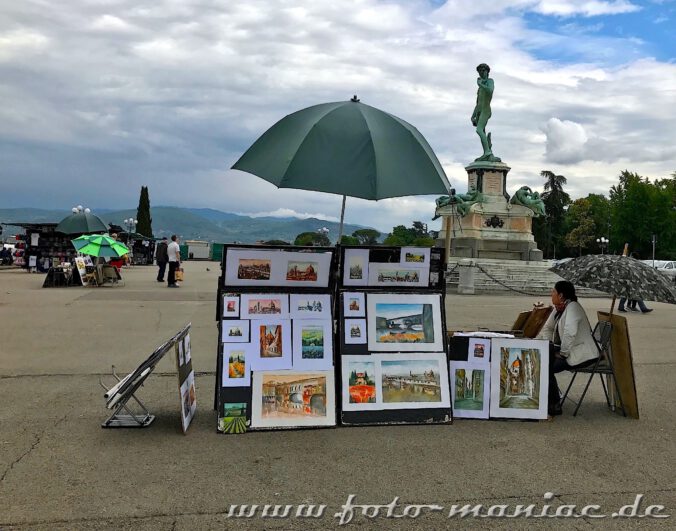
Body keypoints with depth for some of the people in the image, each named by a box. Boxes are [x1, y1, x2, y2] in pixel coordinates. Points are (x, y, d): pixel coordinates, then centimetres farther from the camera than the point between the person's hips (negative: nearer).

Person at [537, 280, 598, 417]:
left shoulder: (572, 308, -19)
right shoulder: (558, 308, 10)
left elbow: (570, 333, -32)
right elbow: (548, 328, 21)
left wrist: (563, 353, -23)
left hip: (582, 354, -10)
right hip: (568, 349, 10)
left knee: (547, 368, -19)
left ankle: (554, 406, -7)